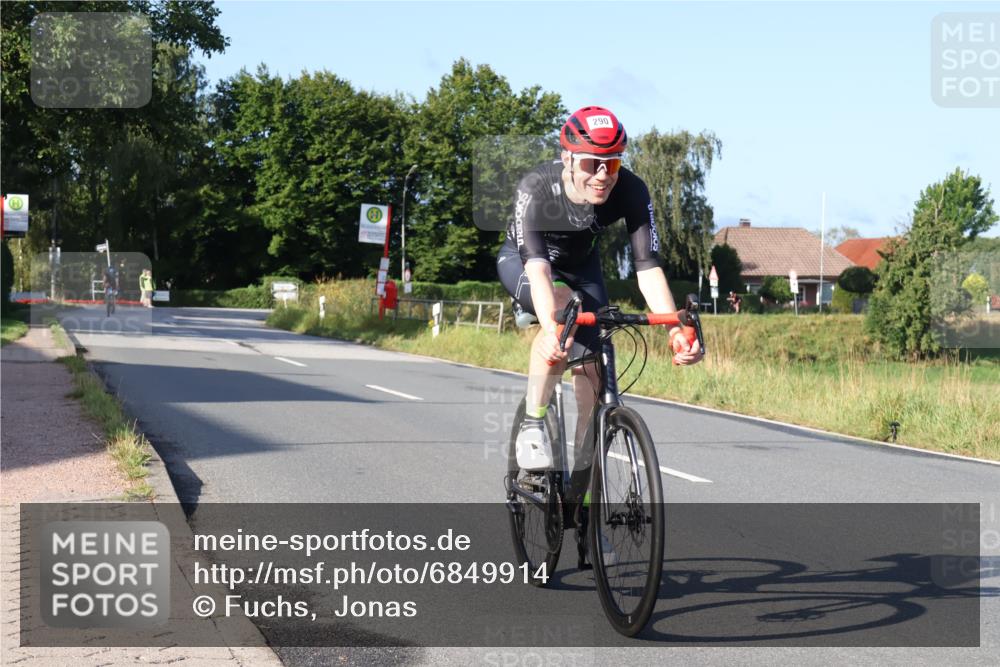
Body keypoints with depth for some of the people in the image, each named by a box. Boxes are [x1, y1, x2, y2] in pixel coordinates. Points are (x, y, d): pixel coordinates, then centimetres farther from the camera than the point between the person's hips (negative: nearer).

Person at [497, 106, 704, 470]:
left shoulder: (631, 191, -30)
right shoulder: (536, 187, -37)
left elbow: (647, 266, -35)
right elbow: (536, 264, -47)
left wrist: (676, 329, -50)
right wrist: (550, 328, -64)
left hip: (580, 265, 3)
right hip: (521, 260, -3)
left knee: (593, 369, -9)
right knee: (564, 305, -35)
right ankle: (531, 427, -23)